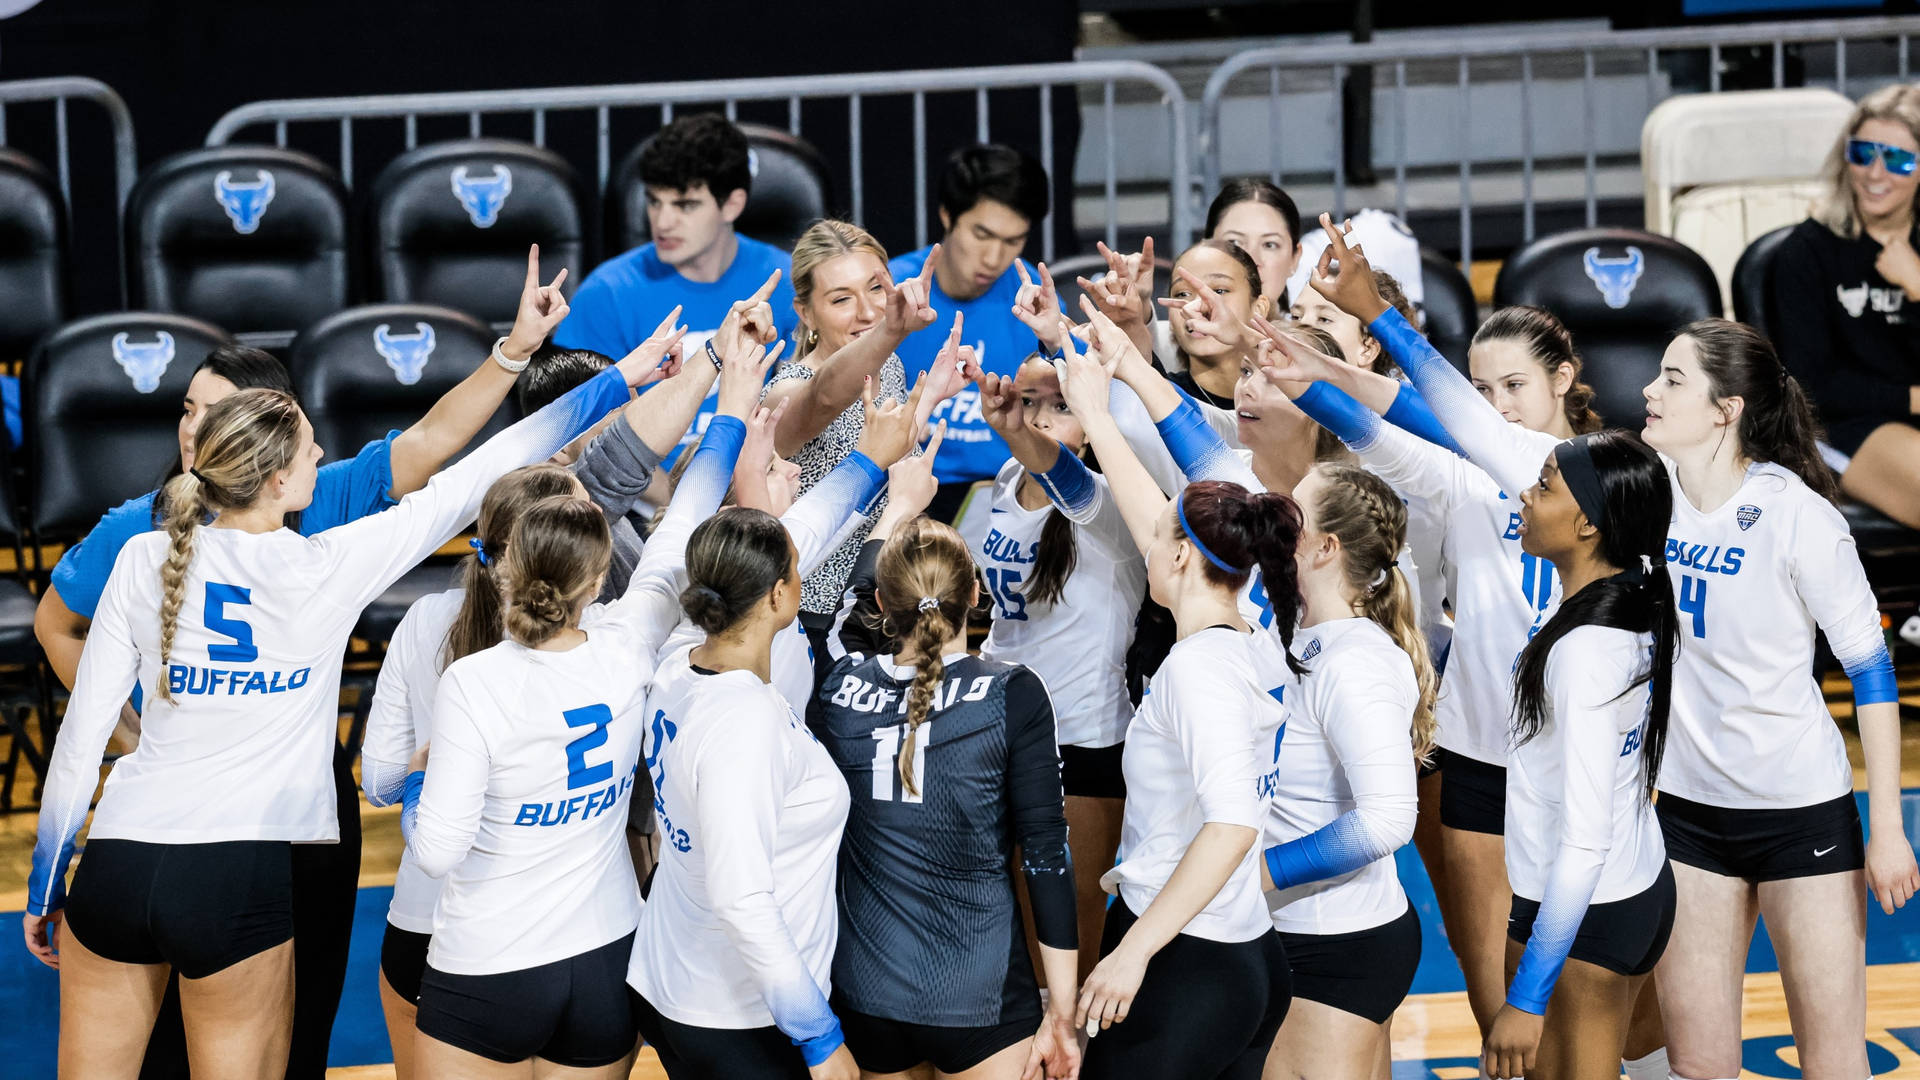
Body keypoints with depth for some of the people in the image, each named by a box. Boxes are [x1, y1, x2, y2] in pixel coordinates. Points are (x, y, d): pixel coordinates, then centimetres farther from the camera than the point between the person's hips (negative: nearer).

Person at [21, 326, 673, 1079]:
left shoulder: (145, 560, 2)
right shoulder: (327, 569, -5)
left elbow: (84, 731, 3)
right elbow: (472, 481, 2)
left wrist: (45, 883, 12)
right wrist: (618, 381, 11)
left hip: (117, 861, 3)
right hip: (237, 875, -3)